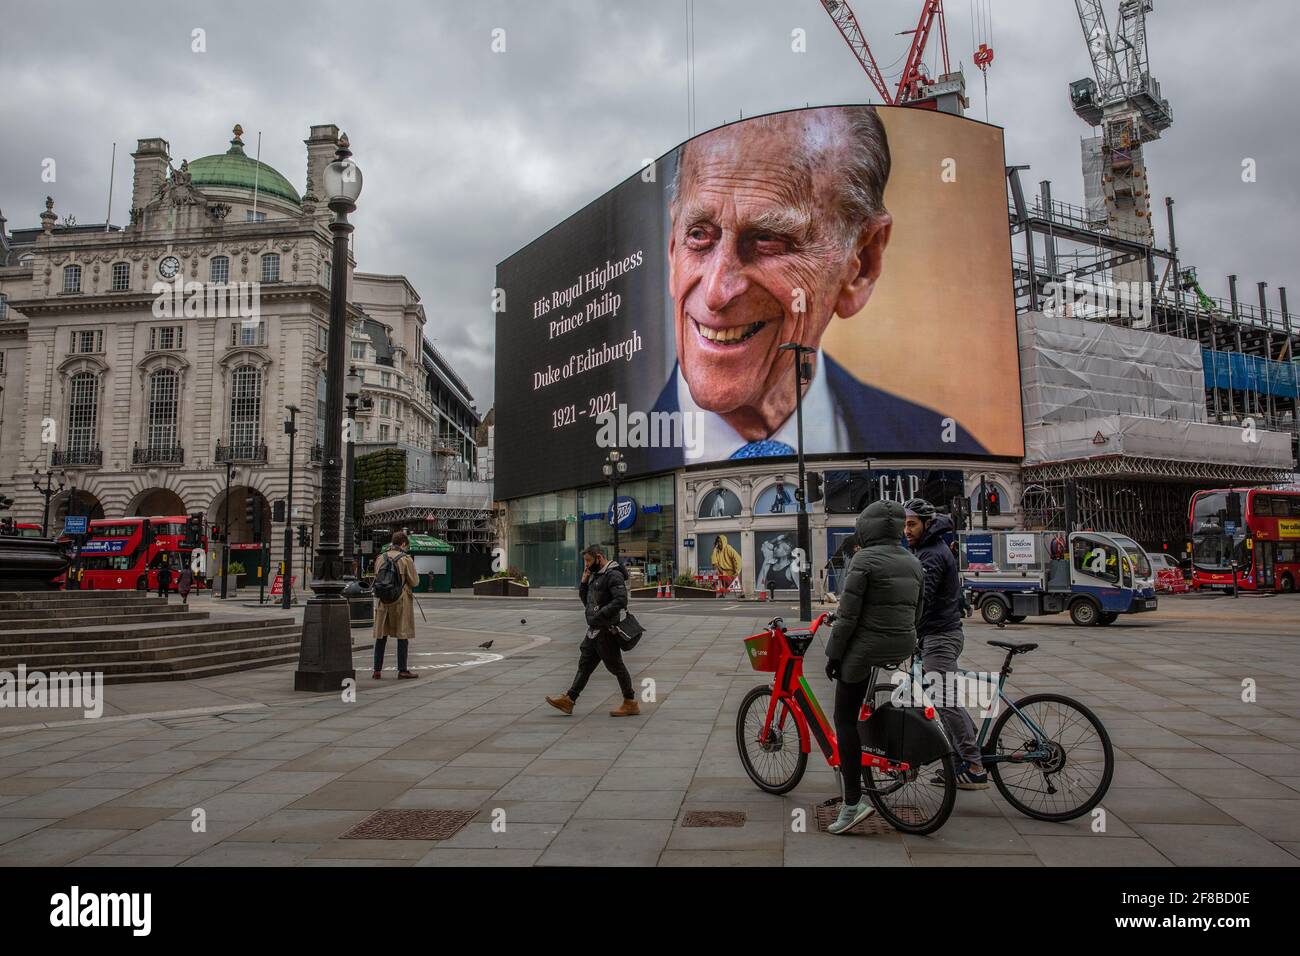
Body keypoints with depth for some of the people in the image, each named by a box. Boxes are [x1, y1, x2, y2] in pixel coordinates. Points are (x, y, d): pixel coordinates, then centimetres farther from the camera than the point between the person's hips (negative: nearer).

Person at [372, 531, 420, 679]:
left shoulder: (380, 558, 6)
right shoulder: (406, 559, -9)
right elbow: (414, 582, -7)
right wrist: (413, 569, 10)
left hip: (382, 600, 5)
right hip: (401, 601, -5)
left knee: (381, 635, 11)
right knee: (403, 635, 2)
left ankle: (377, 670, 13)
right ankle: (402, 670, 3)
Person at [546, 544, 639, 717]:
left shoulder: (613, 575, -15)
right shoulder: (595, 575, 15)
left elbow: (621, 600, -26)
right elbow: (585, 599, 21)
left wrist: (600, 615, -27)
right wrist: (584, 581, 6)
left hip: (606, 630, -10)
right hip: (594, 631, 10)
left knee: (615, 666, -1)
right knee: (585, 664, 10)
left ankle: (631, 704, 10)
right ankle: (569, 699, 14)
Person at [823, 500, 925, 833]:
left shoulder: (864, 560, -14)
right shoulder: (913, 562, 7)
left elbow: (848, 615, -15)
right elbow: (917, 613, 14)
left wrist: (833, 655, -7)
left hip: (866, 648, -7)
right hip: (903, 647, 7)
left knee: (845, 719, 3)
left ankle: (853, 802, -1)